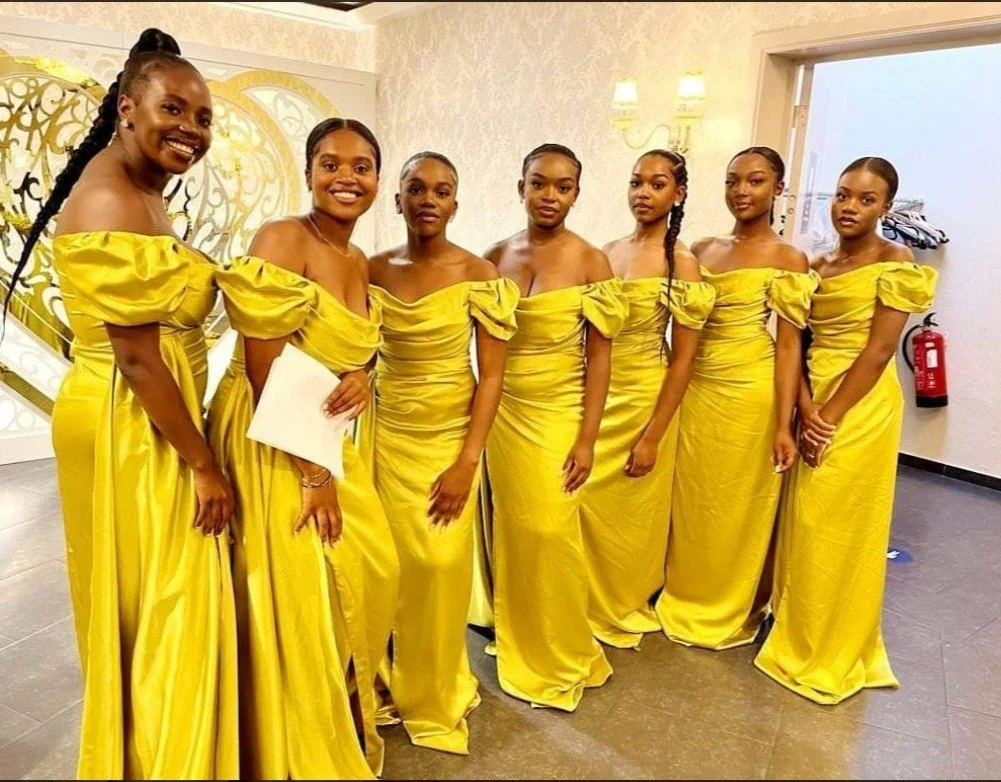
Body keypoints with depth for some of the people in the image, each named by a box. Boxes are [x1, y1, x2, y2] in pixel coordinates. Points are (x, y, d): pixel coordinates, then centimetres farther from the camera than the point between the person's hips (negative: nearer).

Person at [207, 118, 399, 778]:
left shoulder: (359, 263, 7)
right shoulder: (282, 240, -16)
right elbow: (264, 371, -20)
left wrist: (361, 377, -6)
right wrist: (311, 475, -18)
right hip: (271, 442, -8)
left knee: (373, 569, 15)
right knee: (299, 594, 1)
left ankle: (346, 717, 41)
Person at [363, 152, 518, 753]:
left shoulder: (478, 275, -8)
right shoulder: (375, 270, 0)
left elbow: (492, 374, -9)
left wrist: (467, 460, -14)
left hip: (449, 437, -2)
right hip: (386, 434, 2)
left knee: (442, 563, 2)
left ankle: (436, 694, 27)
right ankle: (393, 682, 33)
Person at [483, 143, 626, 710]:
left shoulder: (591, 262, -6)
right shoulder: (497, 256, 3)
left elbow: (599, 355, -7)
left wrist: (588, 438, -10)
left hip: (557, 416, -3)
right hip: (502, 412, 3)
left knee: (550, 532, 1)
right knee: (511, 529, 12)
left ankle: (563, 658, 24)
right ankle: (515, 644, 34)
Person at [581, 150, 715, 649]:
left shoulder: (682, 264, -12)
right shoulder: (609, 252, 5)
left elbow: (684, 358, -13)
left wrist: (653, 435, -15)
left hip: (642, 400, -5)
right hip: (594, 396, 5)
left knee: (627, 515, 10)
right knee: (582, 503, 12)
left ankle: (622, 610, 35)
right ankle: (586, 602, 36)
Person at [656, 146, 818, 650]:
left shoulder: (787, 260, -6)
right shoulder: (703, 249, 9)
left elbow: (788, 346, -10)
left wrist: (783, 424, -15)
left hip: (749, 394, -5)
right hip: (695, 390, 5)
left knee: (742, 506, 8)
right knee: (690, 502, 14)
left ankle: (736, 611, 28)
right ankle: (686, 600, 34)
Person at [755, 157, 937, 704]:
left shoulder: (896, 263, -6)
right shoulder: (816, 267, 10)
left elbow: (879, 351, -14)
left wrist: (830, 416, -16)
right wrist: (805, 409, -11)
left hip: (860, 407, -5)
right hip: (811, 402, 6)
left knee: (839, 528, 1)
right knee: (800, 522, 11)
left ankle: (832, 651, 18)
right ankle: (795, 628, 29)